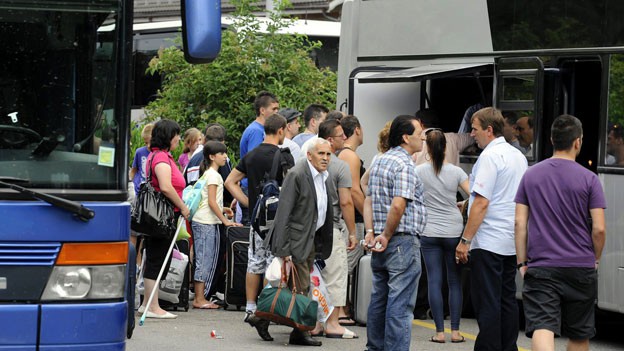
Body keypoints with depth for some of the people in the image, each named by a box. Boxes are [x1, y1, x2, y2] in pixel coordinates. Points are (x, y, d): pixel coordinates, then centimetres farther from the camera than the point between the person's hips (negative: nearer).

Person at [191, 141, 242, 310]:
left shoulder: (208, 173, 19)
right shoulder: (213, 175, -11)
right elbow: (211, 202, -16)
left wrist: (222, 209, 12)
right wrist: (225, 220, -15)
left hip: (207, 221, 10)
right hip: (206, 223, -10)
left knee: (205, 261, 10)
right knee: (205, 260, -8)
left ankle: (199, 297, 11)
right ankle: (199, 299, -7)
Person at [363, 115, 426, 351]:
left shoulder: (379, 162, 15)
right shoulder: (404, 165, -15)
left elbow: (369, 200, 15)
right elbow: (398, 206, -24)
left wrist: (371, 231, 6)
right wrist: (387, 236, -14)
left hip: (381, 245, 9)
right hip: (403, 242, -9)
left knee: (378, 300, 17)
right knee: (400, 305, -8)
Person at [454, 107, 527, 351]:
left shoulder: (489, 156, -13)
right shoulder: (518, 156, 14)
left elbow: (482, 203, -19)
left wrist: (465, 240, -17)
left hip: (488, 242, -9)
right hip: (512, 241, 9)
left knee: (487, 304, -7)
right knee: (507, 300, 12)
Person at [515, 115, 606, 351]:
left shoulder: (531, 175, 5)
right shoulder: (588, 179, -3)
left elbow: (520, 223, 4)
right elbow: (599, 229, -6)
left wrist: (522, 262, 9)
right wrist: (595, 259, 11)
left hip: (541, 267, 0)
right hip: (581, 268, 0)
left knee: (542, 329, -12)